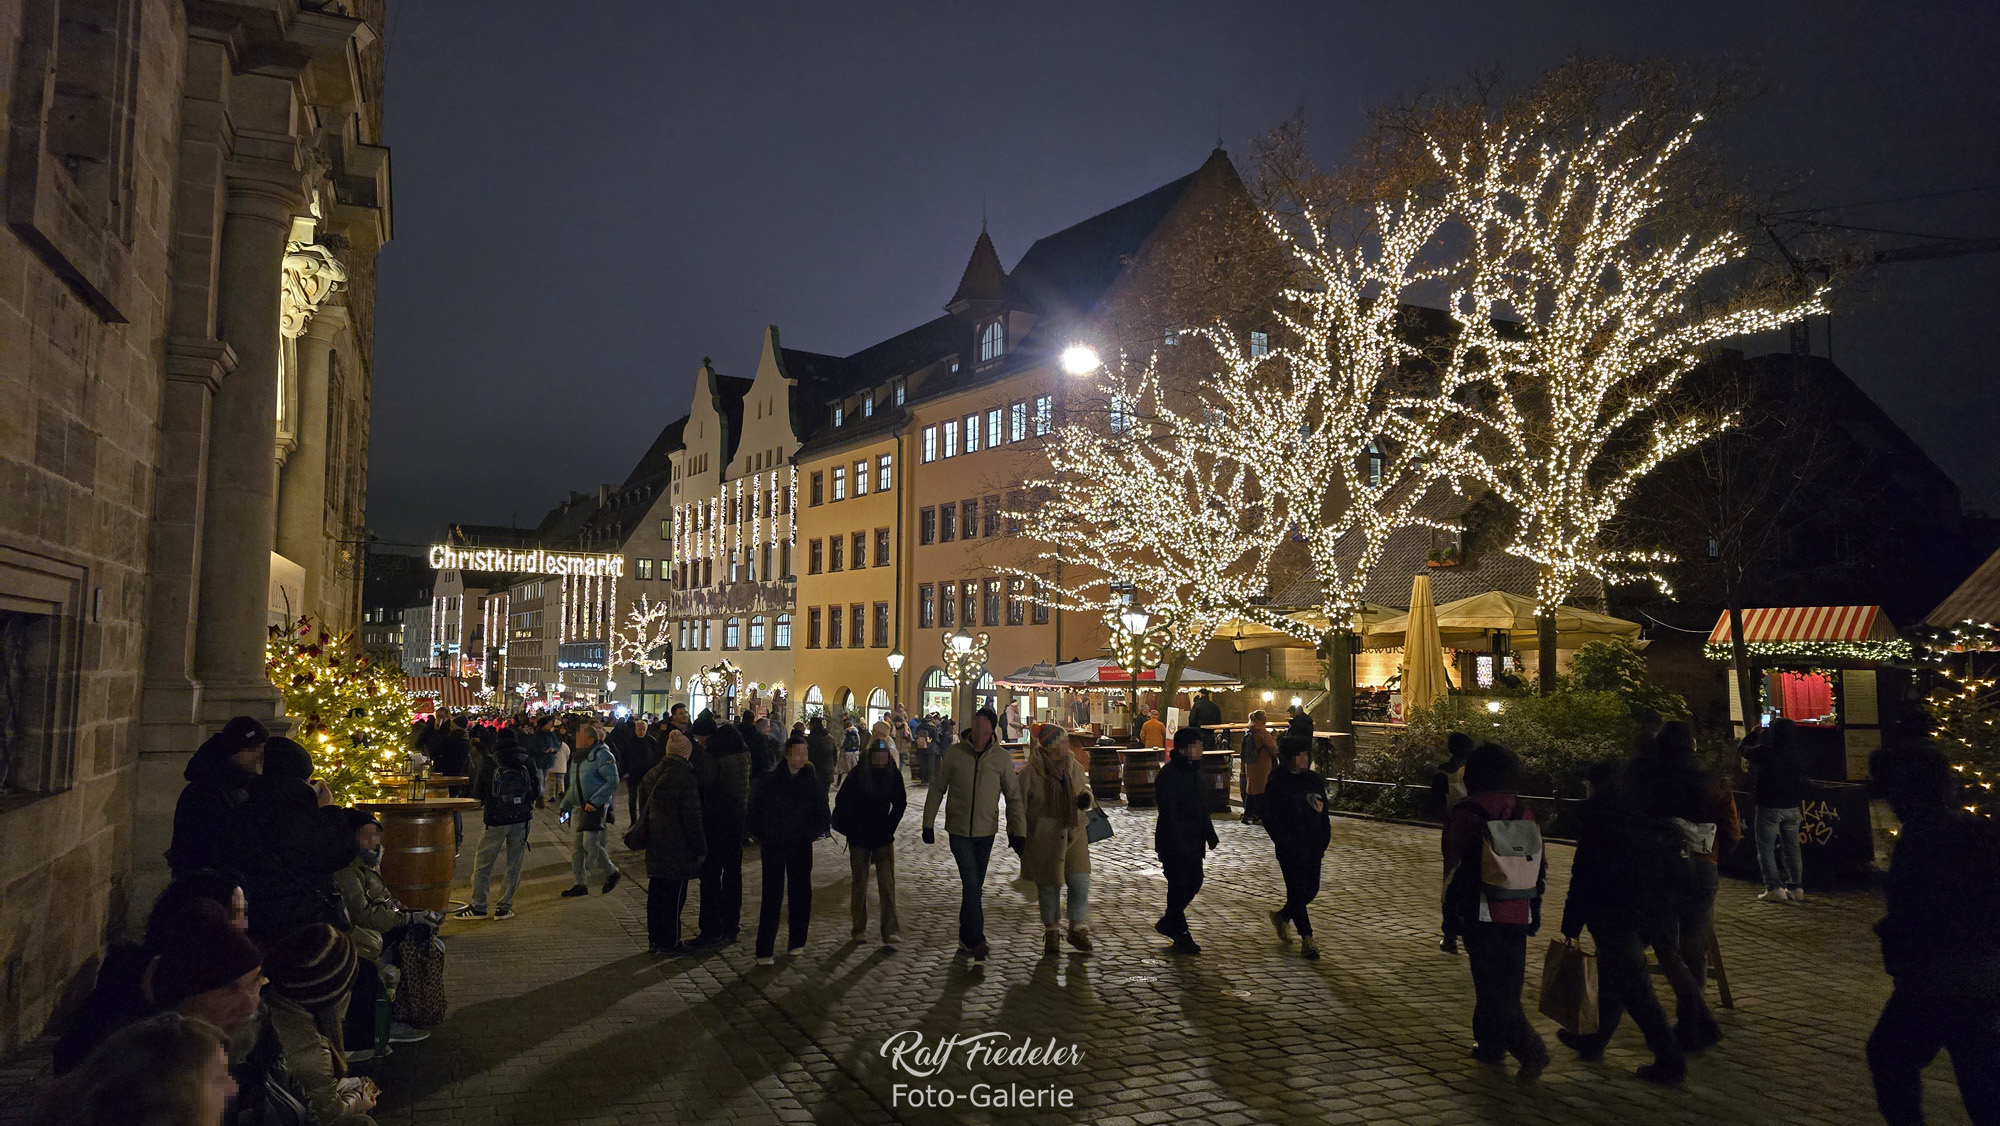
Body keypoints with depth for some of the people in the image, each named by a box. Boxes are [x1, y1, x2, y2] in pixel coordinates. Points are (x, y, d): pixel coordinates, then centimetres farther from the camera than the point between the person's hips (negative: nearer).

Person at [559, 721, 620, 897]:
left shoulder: (602, 755, -12)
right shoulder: (577, 757, 16)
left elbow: (612, 782, -18)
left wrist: (594, 802, -21)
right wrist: (565, 806, 17)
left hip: (597, 806, -9)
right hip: (580, 808, 9)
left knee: (590, 843, -15)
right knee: (577, 845, 7)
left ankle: (611, 873, 6)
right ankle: (579, 884, 15)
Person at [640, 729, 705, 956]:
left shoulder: (653, 773, 6)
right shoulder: (684, 776, -17)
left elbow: (644, 804, 16)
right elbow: (692, 816, -16)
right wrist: (700, 846, -9)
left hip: (655, 841, 8)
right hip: (676, 844, -8)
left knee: (656, 892, 16)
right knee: (674, 895, 1)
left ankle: (655, 938, 26)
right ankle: (669, 943, 6)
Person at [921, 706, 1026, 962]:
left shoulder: (1001, 758, -4)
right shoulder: (955, 753, -6)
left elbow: (1014, 797, 4)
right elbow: (937, 789, 3)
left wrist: (1016, 832, 0)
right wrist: (928, 824, 3)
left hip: (986, 832, 2)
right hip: (958, 830, -2)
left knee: (975, 886, 11)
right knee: (971, 884, -11)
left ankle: (967, 939, 25)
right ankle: (976, 940, -6)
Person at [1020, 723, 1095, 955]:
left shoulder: (1074, 766, 2)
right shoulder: (1030, 773, -10)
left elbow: (1084, 786, 20)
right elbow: (1018, 806, -2)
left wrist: (1086, 797, -4)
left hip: (1073, 833, 3)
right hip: (1044, 838, -3)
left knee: (1080, 882, -1)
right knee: (1049, 885, 7)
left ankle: (1078, 929, 18)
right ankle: (1052, 932, 26)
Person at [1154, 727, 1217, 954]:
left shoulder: (1194, 771, 11)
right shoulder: (1169, 774, -18)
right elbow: (1168, 813, -21)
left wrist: (1209, 833, 17)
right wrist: (1179, 844, -24)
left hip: (1193, 841, 9)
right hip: (1174, 842, -9)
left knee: (1194, 882, 13)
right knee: (1179, 886, -1)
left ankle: (1168, 923, 30)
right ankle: (1181, 936, 10)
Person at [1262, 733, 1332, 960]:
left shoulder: (1315, 780, 8)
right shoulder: (1277, 784, -8)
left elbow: (1324, 813, 13)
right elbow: (1270, 820, -9)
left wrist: (1323, 843, 5)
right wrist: (1287, 845, -16)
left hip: (1313, 847, 6)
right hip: (1290, 849, -5)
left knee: (1311, 889, 10)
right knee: (1298, 890, -4)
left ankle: (1281, 916, 34)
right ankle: (1307, 938, 5)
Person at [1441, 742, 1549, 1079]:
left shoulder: (1466, 814, -9)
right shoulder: (1525, 813, 5)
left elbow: (1454, 868, -8)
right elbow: (1540, 867, 10)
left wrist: (1450, 917, -1)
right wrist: (1533, 911, 19)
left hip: (1481, 915, -5)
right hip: (1518, 914, 5)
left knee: (1492, 987, 1)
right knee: (1507, 985, 16)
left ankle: (1531, 1049, -4)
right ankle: (1491, 1045, 22)